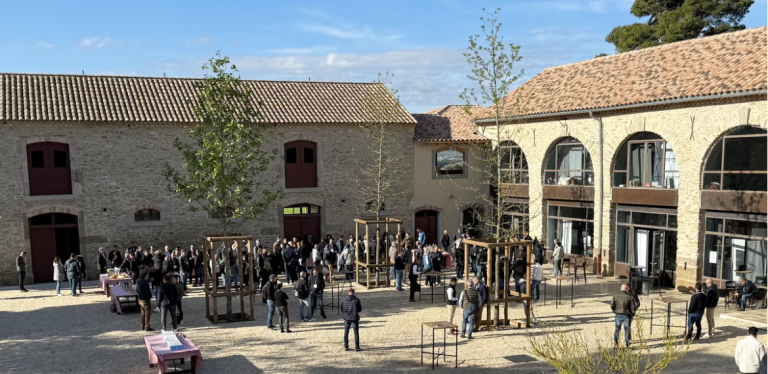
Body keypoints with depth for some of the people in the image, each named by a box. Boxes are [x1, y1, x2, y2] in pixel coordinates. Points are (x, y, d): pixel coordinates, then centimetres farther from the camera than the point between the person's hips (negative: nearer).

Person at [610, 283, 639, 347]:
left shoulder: (615, 296, -6)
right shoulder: (630, 297, -12)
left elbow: (612, 306, -3)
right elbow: (633, 308, -12)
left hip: (618, 315, 2)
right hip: (627, 316, -2)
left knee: (617, 329, 15)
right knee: (627, 330, 11)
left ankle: (615, 344, 16)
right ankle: (627, 345, 17)